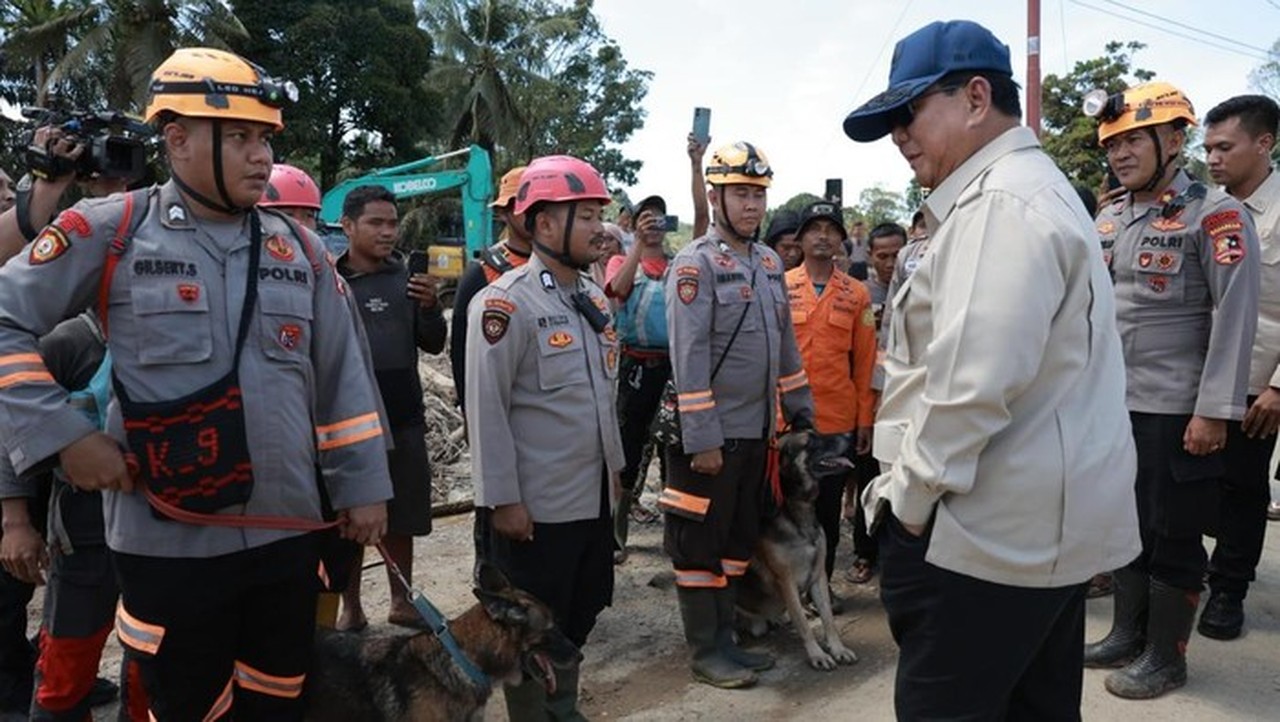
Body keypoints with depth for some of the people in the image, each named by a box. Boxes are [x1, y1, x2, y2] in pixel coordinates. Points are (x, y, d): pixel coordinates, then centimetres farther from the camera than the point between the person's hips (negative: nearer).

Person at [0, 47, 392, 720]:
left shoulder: (297, 249, 6)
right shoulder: (109, 231, -5)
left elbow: (341, 378, 8)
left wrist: (361, 487, 7)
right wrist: (62, 435, -10)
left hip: (287, 535, 4)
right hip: (168, 544, -3)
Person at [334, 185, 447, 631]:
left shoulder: (406, 277, 5)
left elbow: (433, 345, 6)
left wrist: (430, 307, -11)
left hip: (404, 419, 3)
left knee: (400, 518, 13)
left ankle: (402, 602, 27)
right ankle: (350, 607, 24)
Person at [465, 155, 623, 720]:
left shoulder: (593, 297, 9)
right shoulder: (505, 302, -15)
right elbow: (486, 409, -17)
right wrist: (503, 499, -16)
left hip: (594, 496, 8)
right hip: (537, 504, -8)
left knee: (579, 617, 20)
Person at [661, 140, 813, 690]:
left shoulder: (769, 261, 12)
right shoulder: (696, 263, -12)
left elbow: (785, 344, 18)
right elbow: (689, 356, -19)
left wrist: (801, 412, 15)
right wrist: (701, 438, -22)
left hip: (756, 430, 8)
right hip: (712, 434, -8)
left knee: (739, 538, 17)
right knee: (701, 544, 4)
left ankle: (724, 637, 31)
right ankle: (705, 651, 17)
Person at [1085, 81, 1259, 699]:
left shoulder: (1215, 215, -9)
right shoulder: (1108, 220, 10)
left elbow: (1235, 316, -14)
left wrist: (1214, 410, -19)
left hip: (1179, 411, -6)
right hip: (1113, 404, 6)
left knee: (1172, 536, 6)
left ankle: (1165, 657, 20)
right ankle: (1127, 635, 31)